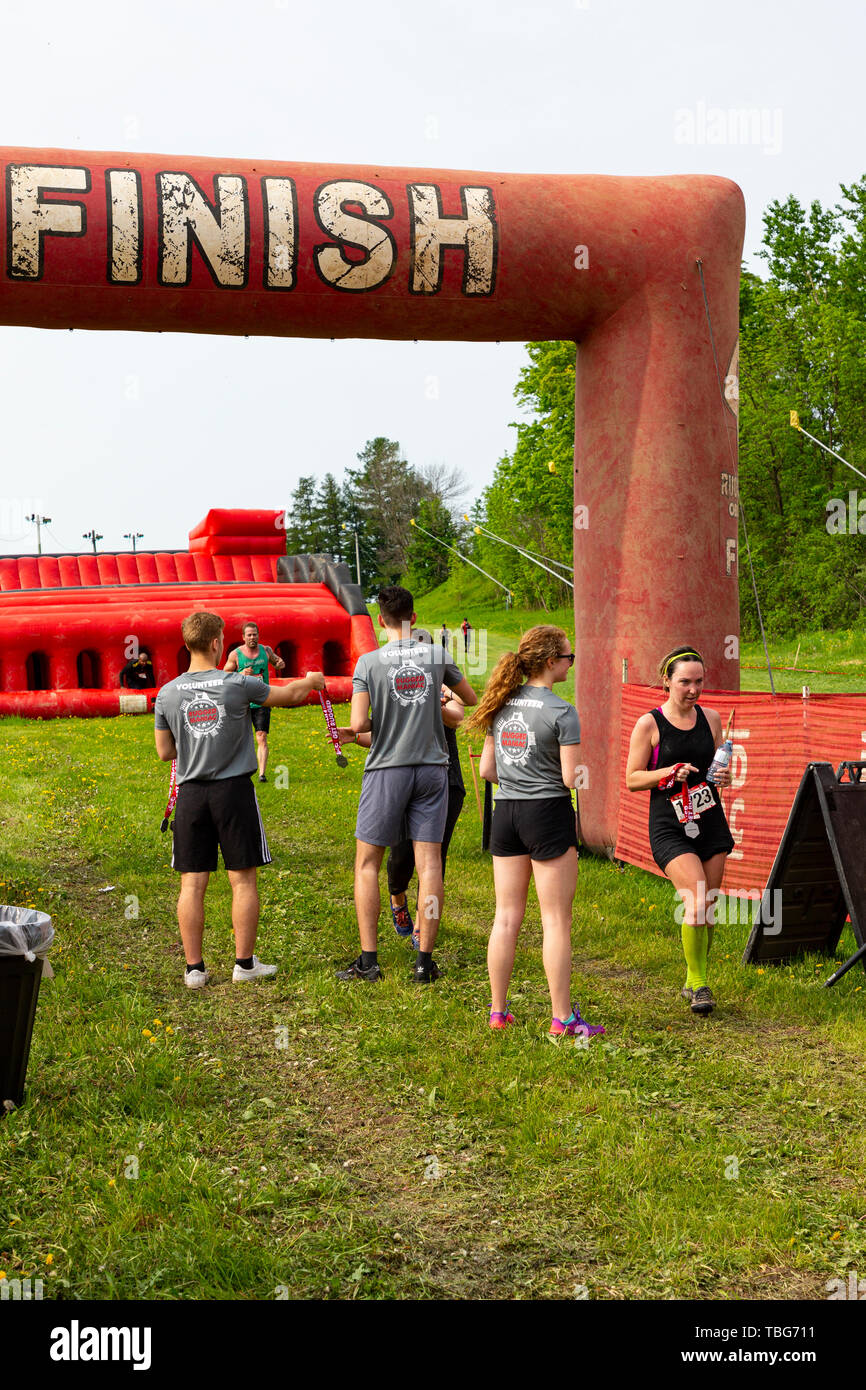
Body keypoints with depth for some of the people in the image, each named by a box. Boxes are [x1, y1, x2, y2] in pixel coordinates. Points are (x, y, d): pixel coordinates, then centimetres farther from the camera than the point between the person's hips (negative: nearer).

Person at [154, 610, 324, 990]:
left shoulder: (167, 695, 0)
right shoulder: (237, 685, -7)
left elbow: (165, 753, 9)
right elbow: (289, 695, 9)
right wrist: (311, 681, 30)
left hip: (191, 794, 3)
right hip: (234, 789, -2)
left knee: (192, 883, 6)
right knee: (243, 880, 6)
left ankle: (194, 968, 9)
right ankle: (244, 963, 12)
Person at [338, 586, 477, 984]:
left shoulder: (369, 662, -7)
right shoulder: (436, 655, 2)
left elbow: (358, 723, -14)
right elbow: (471, 699, 17)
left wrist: (377, 724, 8)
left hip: (387, 768, -2)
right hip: (432, 767, 2)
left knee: (367, 862, 8)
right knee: (429, 862, 4)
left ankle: (368, 960, 6)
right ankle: (424, 961, 5)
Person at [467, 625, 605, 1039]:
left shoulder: (502, 706, 7)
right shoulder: (562, 712, -12)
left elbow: (487, 769, 10)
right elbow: (571, 778, -14)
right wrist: (586, 768, 6)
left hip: (505, 812, 6)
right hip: (548, 813, -6)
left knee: (506, 917, 12)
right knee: (556, 920, 1)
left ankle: (498, 1011, 17)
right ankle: (563, 1018, 5)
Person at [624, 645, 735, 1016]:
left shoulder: (711, 719, 7)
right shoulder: (649, 724, -6)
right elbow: (632, 780, -3)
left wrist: (725, 777, -4)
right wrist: (669, 772, -19)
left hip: (710, 824, 5)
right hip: (670, 829, -4)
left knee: (706, 908, 7)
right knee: (696, 902, -18)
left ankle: (694, 982, 26)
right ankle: (697, 984, 0)